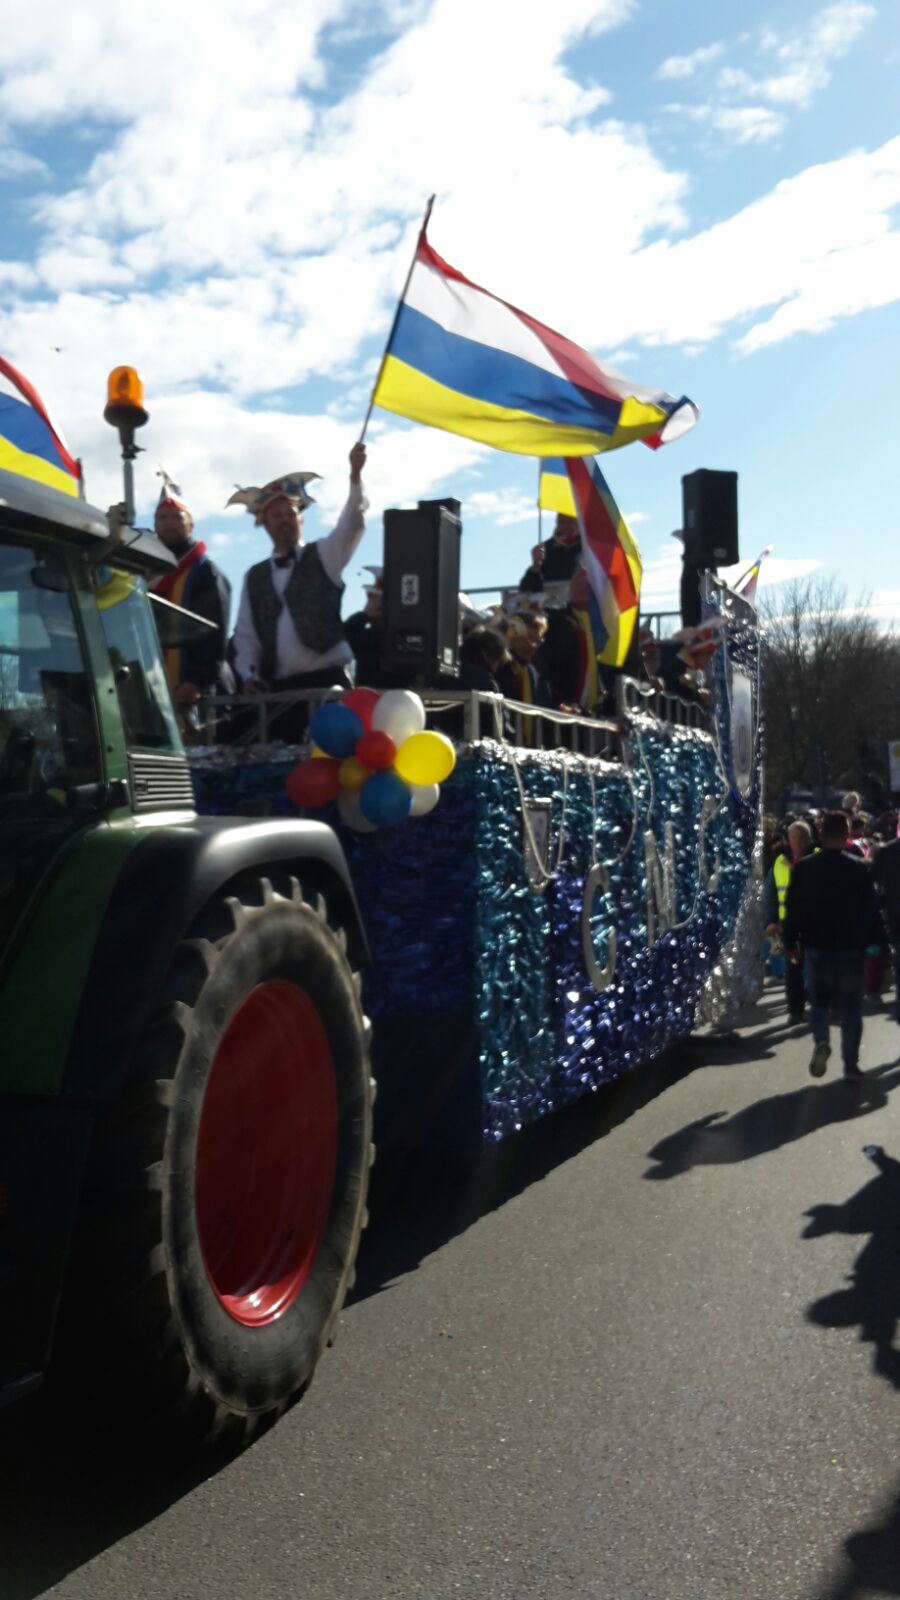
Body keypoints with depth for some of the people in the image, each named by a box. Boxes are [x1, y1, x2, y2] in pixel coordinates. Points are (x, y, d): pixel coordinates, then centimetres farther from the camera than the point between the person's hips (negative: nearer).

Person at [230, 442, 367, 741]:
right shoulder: (255, 576, 17)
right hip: (277, 688, 3)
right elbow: (245, 633, 16)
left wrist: (355, 475, -23)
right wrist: (248, 673, 0)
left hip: (327, 681, -3)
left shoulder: (323, 557, 8)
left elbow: (352, 524, -9)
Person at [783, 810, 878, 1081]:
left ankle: (821, 1042, -9)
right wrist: (868, 943, 7)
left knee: (819, 1000, 16)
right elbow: (870, 910, -3)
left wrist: (791, 942, 5)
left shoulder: (803, 867, -5)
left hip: (816, 946, 1)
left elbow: (793, 908, -3)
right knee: (851, 1007, 8)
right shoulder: (860, 868, -8)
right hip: (852, 947, -1)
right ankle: (851, 1065, 9)